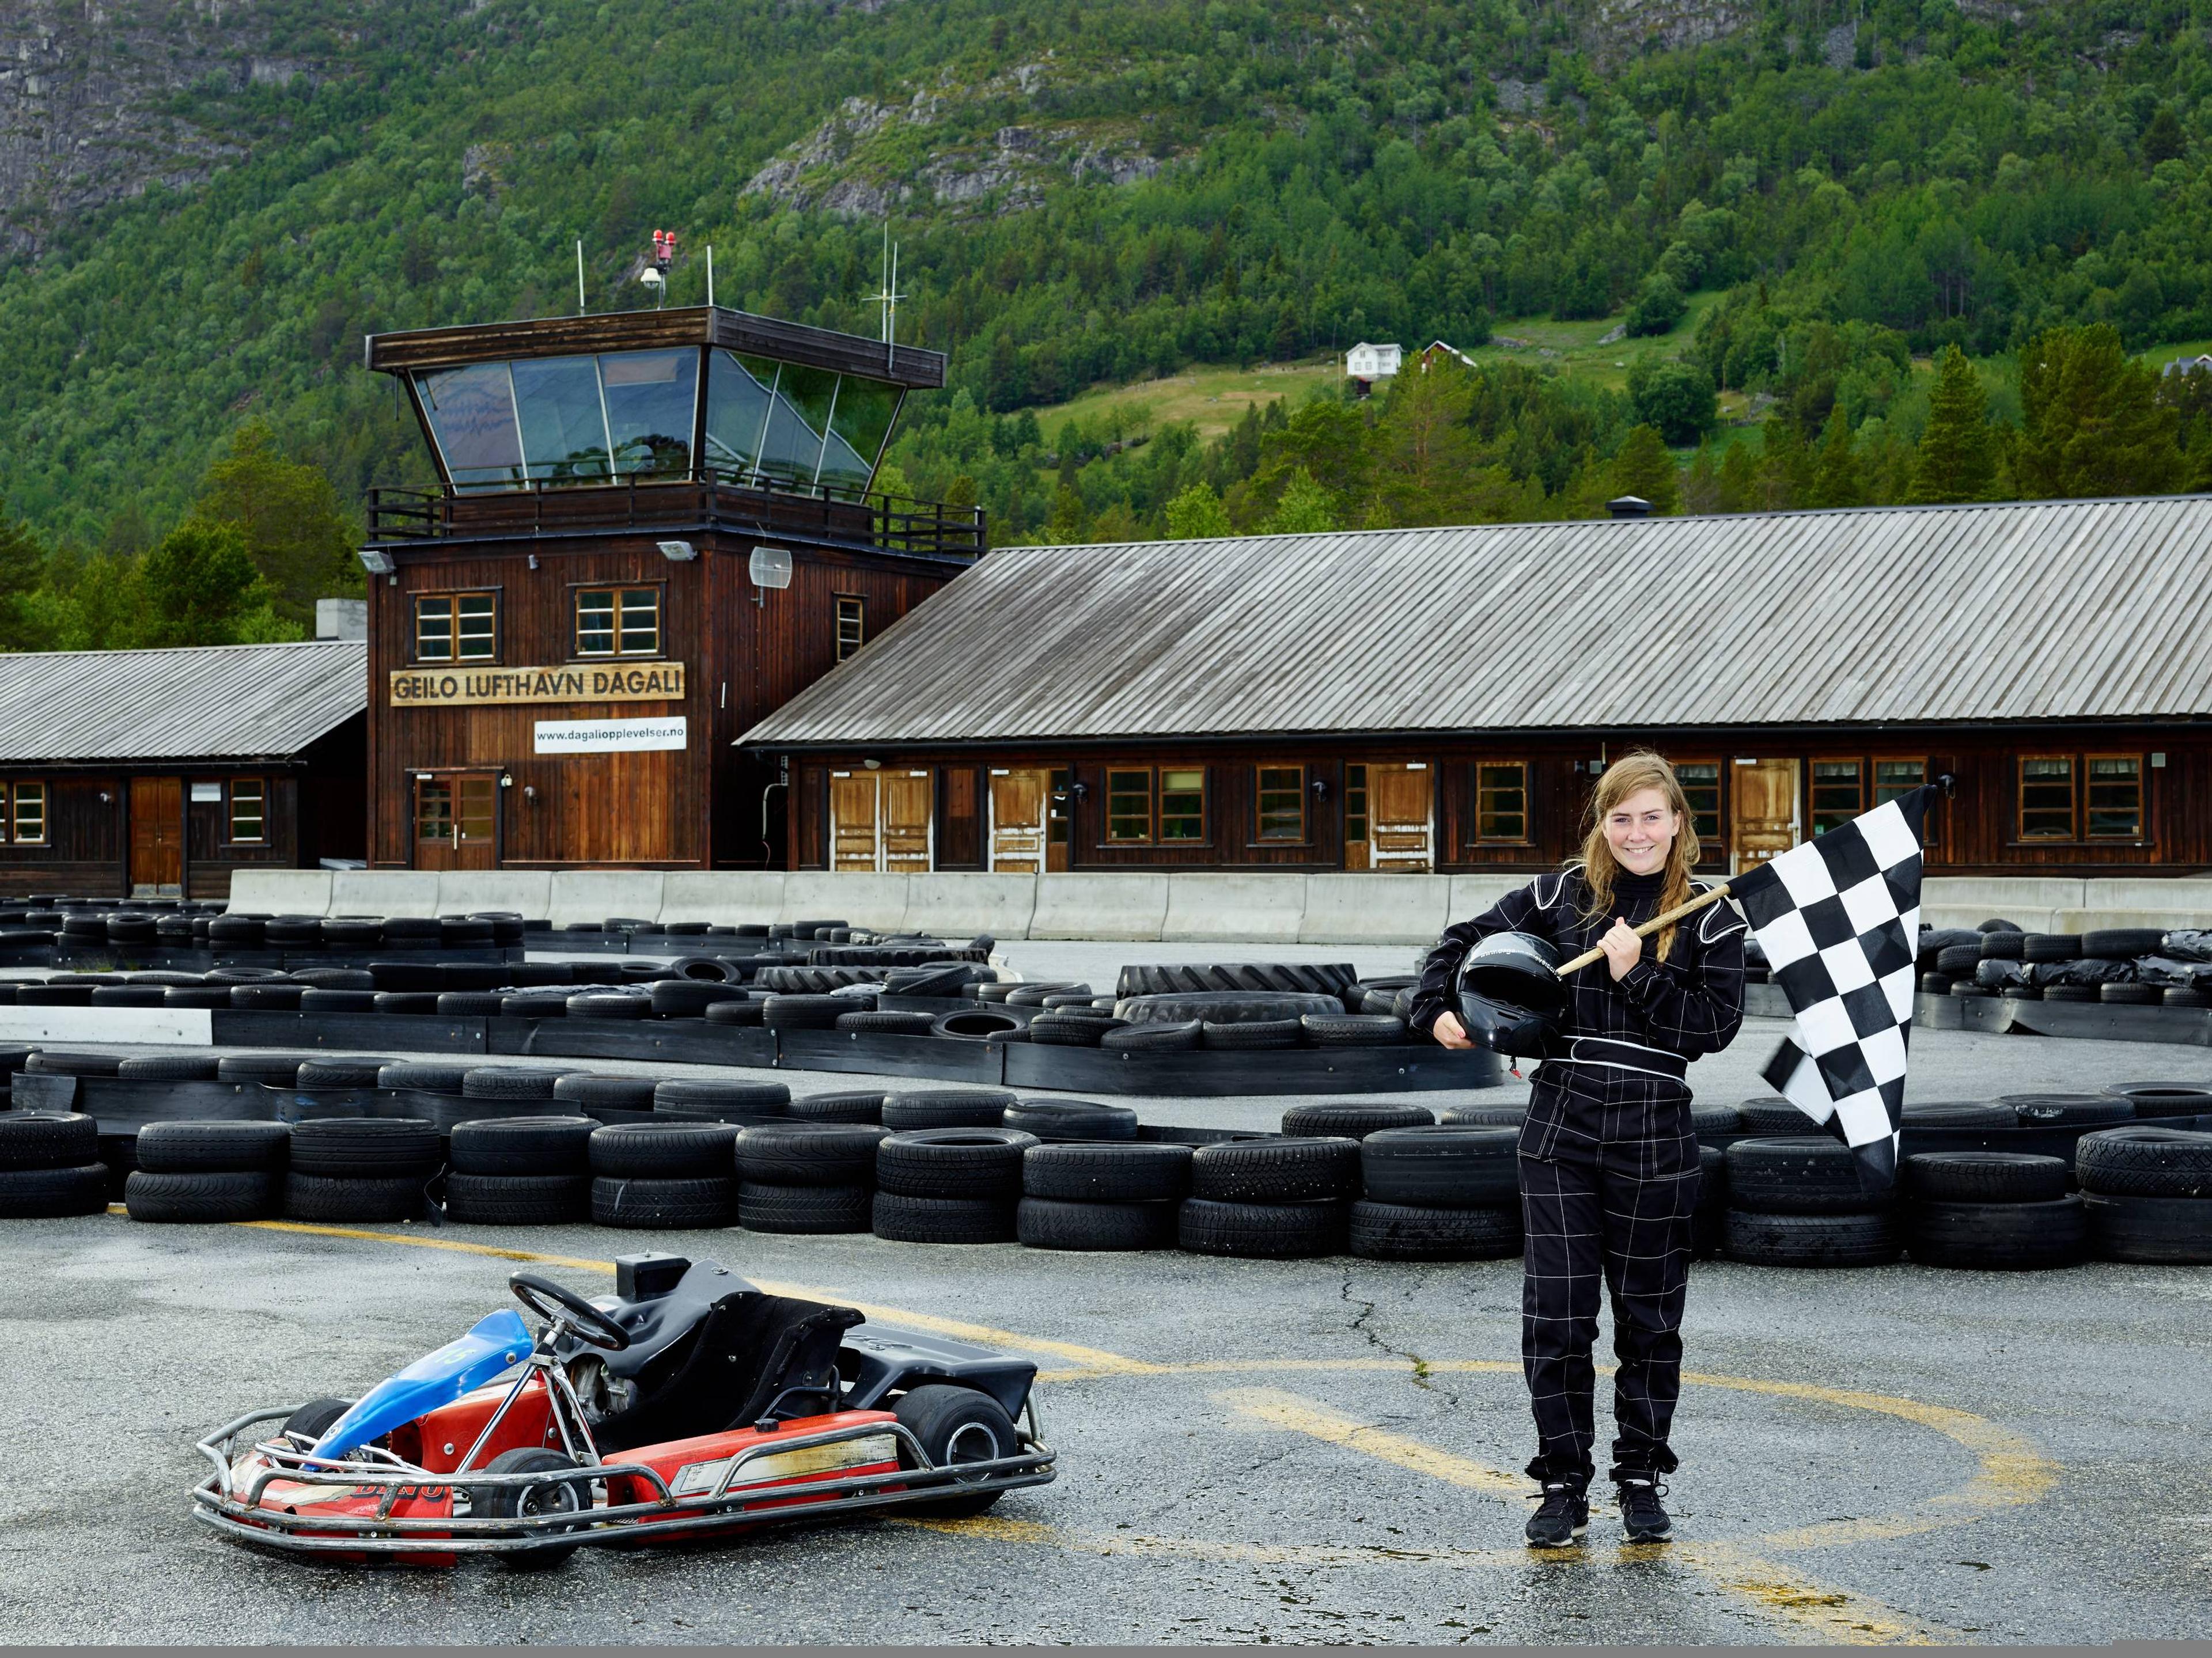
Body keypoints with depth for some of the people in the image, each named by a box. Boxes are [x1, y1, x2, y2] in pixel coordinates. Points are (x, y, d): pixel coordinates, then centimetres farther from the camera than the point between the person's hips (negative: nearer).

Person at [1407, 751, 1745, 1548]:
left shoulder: (1710, 919, 2)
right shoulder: (1564, 894, 6)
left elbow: (1716, 1024, -7)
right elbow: (1468, 939, 14)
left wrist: (1637, 975, -14)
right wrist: (1437, 1008, -1)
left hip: (1653, 1138, -1)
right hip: (1560, 1130, 1)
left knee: (1649, 1318, 8)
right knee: (1555, 1316, 1)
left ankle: (1642, 1481, 23)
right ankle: (1564, 1486, 12)